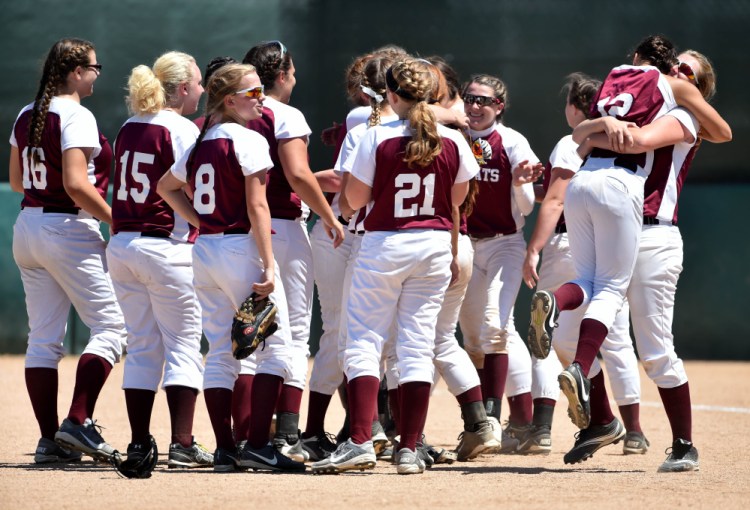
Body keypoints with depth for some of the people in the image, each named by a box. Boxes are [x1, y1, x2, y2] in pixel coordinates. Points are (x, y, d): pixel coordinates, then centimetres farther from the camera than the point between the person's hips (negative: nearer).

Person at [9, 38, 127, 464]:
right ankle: (78, 422, -14)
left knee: (44, 337, 8)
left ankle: (50, 440, 7)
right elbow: (76, 185, -22)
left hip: (27, 228, 8)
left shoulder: (26, 116, 10)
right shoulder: (76, 116, -14)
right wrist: (116, 219, -15)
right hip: (69, 229, -8)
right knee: (110, 325, -2)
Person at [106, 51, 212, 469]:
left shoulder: (129, 130, 11)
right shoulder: (182, 130, -10)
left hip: (122, 244, 7)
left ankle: (139, 443, 9)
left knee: (141, 346, 11)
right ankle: (182, 444, -7)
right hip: (168, 246, -7)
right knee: (184, 345, -1)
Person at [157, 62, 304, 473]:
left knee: (220, 351, 9)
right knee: (276, 344, -3)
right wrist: (267, 266, -17)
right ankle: (257, 445, -11)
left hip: (204, 252, 8)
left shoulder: (200, 143, 11)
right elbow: (256, 207, -16)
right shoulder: (248, 140, -11)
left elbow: (166, 186, 25)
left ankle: (224, 449, 8)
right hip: (240, 248, -8)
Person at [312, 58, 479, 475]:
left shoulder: (378, 139, -11)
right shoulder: (452, 142, -2)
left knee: (364, 340, 1)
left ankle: (360, 443, -13)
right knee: (419, 344, 6)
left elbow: (356, 199, -4)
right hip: (435, 246, 3)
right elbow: (458, 198, 11)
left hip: (384, 246, -3)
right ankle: (409, 450, 3)